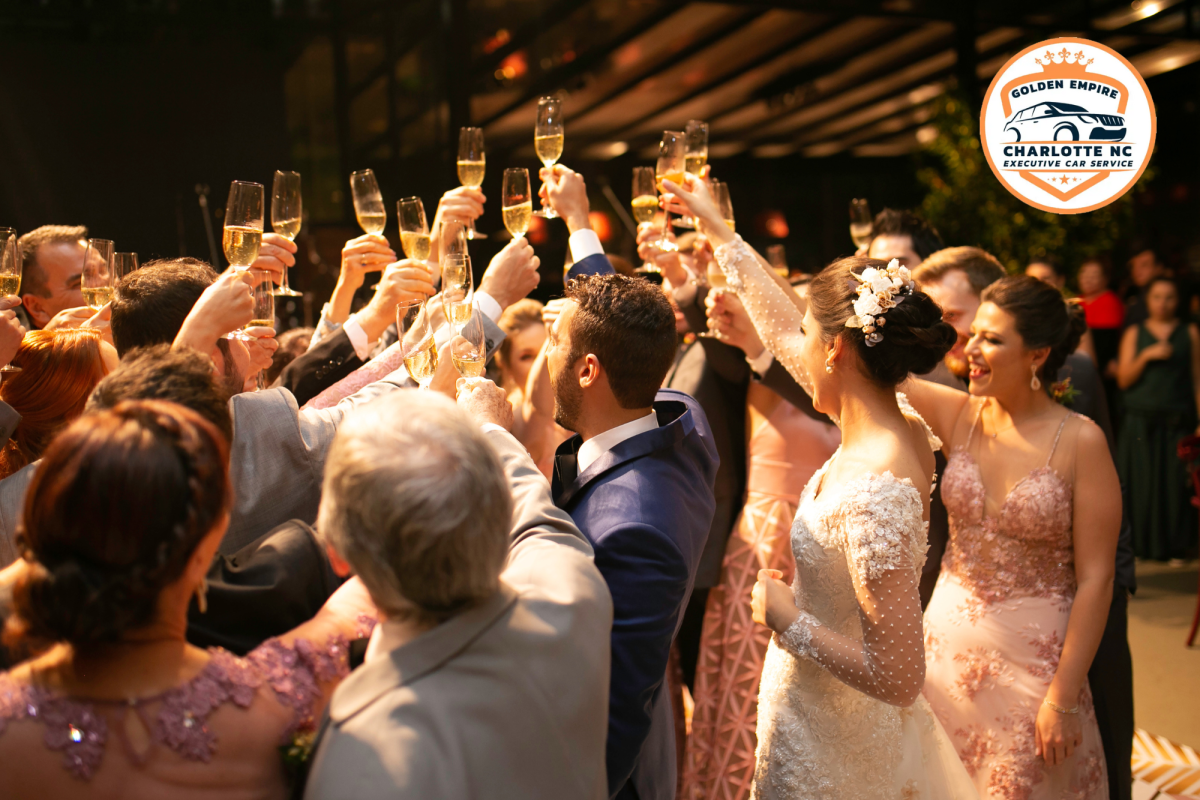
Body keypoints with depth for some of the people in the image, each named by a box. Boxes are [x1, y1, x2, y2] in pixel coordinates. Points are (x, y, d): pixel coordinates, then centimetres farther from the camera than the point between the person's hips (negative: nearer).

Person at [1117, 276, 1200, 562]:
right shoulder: (1134, 333, 9)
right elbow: (1124, 380, 3)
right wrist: (1146, 356, -12)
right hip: (1141, 420, 0)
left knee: (1177, 482, -2)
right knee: (1141, 482, -1)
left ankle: (1176, 544, 9)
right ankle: (1143, 543, 10)